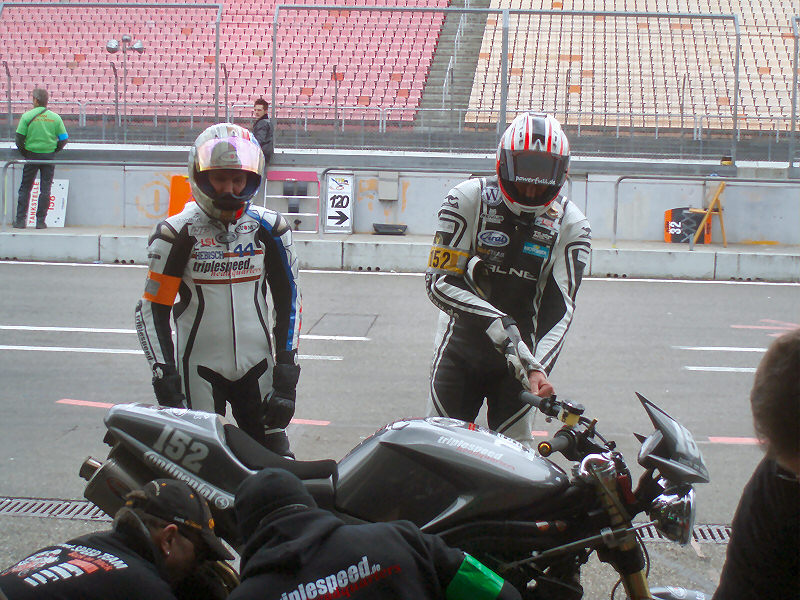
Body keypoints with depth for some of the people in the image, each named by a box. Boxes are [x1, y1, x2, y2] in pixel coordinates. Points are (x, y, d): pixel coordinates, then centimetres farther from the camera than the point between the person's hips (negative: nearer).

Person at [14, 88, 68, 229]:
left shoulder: (27, 116, -6)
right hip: (49, 156, 1)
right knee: (45, 189, 5)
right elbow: (63, 139, 1)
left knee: (25, 188, 8)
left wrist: (24, 153, 8)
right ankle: (41, 221, 3)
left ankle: (20, 220, 6)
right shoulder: (55, 117, 0)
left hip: (31, 155, -1)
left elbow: (19, 138, -7)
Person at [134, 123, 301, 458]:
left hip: (257, 365, 3)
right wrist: (165, 381, -9)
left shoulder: (269, 229, 3)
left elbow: (288, 301, 8)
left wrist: (286, 377, 1)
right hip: (199, 367, -2)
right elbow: (153, 310, -3)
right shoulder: (178, 233, -5)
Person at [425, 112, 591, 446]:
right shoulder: (468, 198, -9)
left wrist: (539, 366, -26)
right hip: (460, 346, -1)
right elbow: (439, 281, -13)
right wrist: (497, 323, -26)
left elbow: (560, 306, -10)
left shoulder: (571, 225, -4)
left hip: (517, 354, 1)